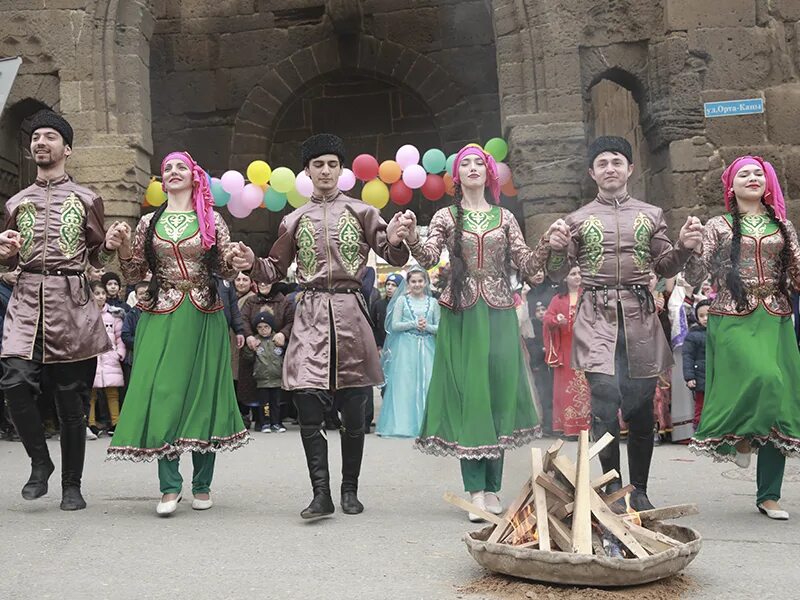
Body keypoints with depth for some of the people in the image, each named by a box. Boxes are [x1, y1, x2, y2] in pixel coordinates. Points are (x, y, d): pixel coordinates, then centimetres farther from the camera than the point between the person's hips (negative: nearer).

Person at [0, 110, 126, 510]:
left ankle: (72, 484, 13)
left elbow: (96, 258, 12)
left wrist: (110, 245, -10)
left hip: (72, 303, -2)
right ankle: (40, 461, 6)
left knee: (71, 398, 0)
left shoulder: (86, 200, 11)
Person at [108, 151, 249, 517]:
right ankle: (170, 486, 2)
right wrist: (124, 245, -5)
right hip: (161, 317, 1)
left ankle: (202, 484, 13)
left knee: (203, 391, 2)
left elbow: (226, 271, 8)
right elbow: (134, 273, 11)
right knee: (161, 392, -6)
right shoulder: (149, 222, 11)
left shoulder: (212, 221, 8)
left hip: (204, 316, -1)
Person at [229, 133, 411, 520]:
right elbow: (275, 270, 17)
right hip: (310, 316, 1)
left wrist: (396, 239, -17)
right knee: (308, 410, -10)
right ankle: (321, 494, -4)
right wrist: (251, 264, -4)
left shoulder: (362, 212, 9)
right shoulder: (294, 221, 14)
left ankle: (350, 490, 17)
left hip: (350, 314, -1)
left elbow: (395, 259, 5)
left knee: (354, 413, 3)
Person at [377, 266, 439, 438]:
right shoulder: (402, 300, 4)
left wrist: (427, 326, -11)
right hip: (406, 347, -2)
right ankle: (403, 423, 2)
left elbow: (439, 327, 7)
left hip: (426, 347, 2)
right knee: (404, 383, -3)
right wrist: (414, 324, -12)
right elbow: (394, 325, -2)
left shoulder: (433, 302, 9)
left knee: (426, 383, -2)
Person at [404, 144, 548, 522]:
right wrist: (411, 239, -27)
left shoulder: (505, 218, 12)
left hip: (499, 314, 2)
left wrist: (547, 246, -11)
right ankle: (475, 490, -1)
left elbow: (526, 266, 7)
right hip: (461, 314, -2)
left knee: (498, 391, 2)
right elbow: (428, 258, -7)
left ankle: (492, 488, 9)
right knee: (467, 394, -5)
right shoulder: (446, 217, 8)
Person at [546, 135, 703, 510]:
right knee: (606, 394, -18)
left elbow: (665, 268, 15)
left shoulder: (651, 215, 15)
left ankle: (639, 490, 17)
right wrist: (557, 249, -11)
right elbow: (558, 274, 9)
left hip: (640, 317, 2)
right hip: (597, 317, -2)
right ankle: (612, 483, -5)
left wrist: (685, 247, -4)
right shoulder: (578, 219, 11)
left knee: (641, 403, 4)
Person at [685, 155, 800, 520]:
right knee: (763, 379, -28)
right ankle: (740, 436, 3)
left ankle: (768, 495, 9)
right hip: (733, 319, -3)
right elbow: (694, 277, -2)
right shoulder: (718, 227, 7)